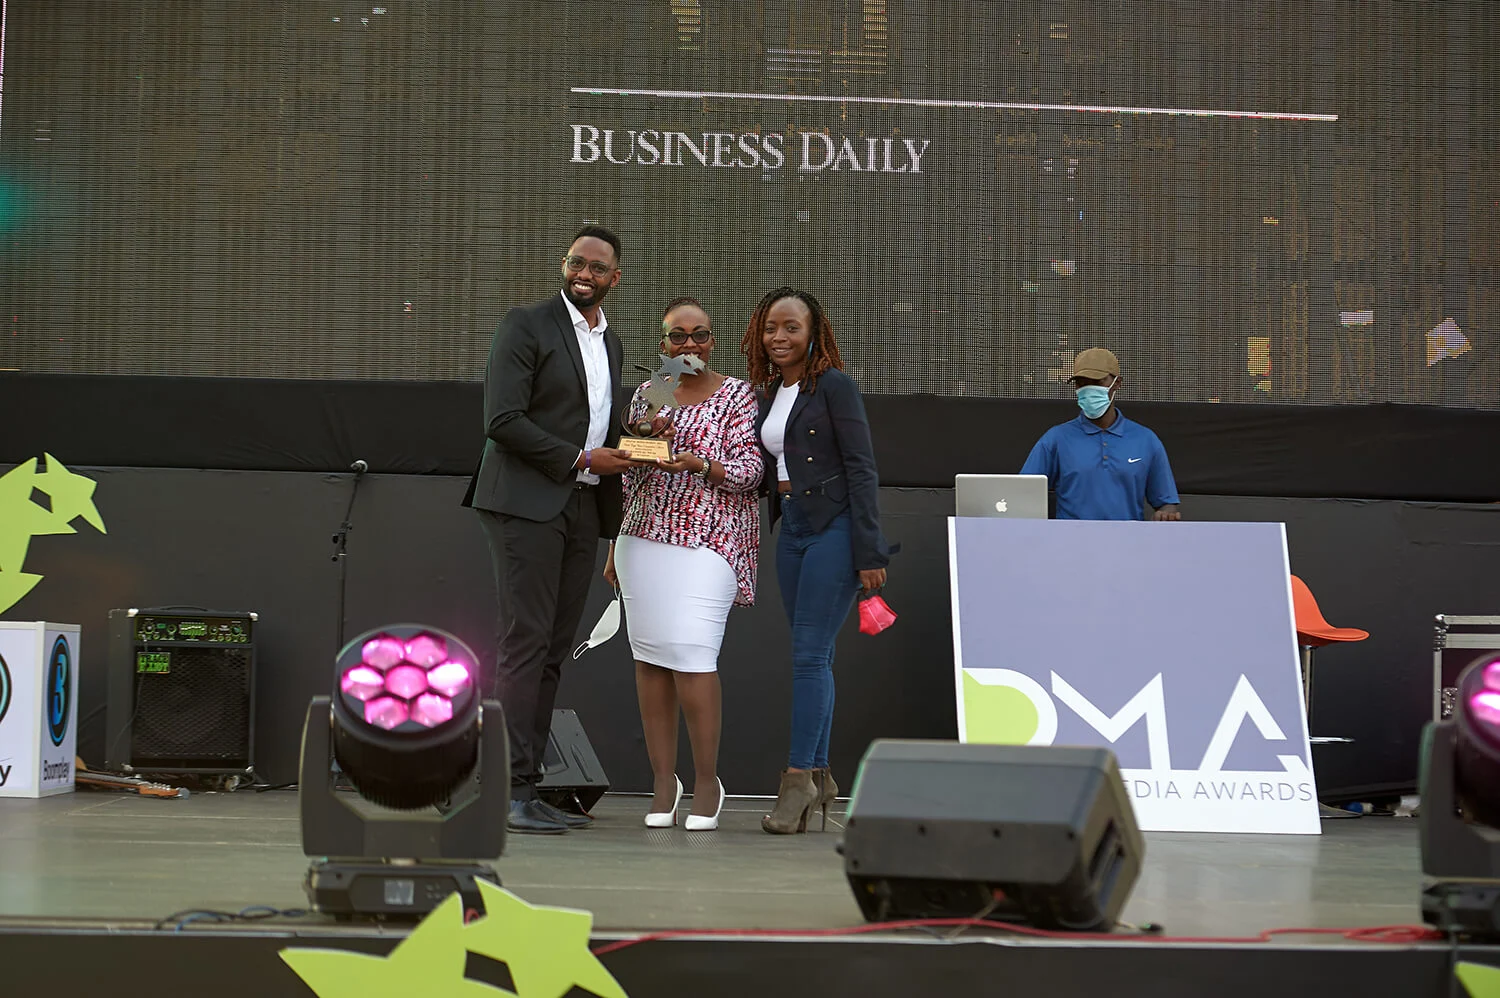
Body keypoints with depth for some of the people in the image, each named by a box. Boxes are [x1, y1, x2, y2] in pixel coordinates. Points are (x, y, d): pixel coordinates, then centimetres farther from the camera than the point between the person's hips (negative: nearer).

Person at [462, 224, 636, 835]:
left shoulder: (610, 342, 20)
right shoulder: (526, 326, -3)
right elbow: (503, 421, -11)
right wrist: (580, 459, -12)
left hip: (582, 508, 7)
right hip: (527, 504, -7)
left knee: (553, 653, 5)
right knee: (526, 643, -11)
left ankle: (526, 790, 7)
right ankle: (511, 794, -11)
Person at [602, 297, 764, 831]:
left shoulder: (737, 396, 1)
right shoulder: (645, 395, 14)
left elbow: (749, 469, -5)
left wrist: (698, 464, -23)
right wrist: (617, 545, 16)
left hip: (708, 540, -4)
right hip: (644, 538, 5)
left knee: (692, 655, -13)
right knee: (649, 655, 2)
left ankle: (707, 781, 0)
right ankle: (663, 781, 9)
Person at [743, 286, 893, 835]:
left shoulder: (834, 386, -7)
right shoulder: (767, 394, 15)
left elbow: (862, 469, -11)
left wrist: (869, 552, -15)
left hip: (834, 527, -7)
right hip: (791, 529, 7)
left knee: (809, 653, -11)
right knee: (812, 658, 8)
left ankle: (798, 777, -9)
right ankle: (820, 780, 11)